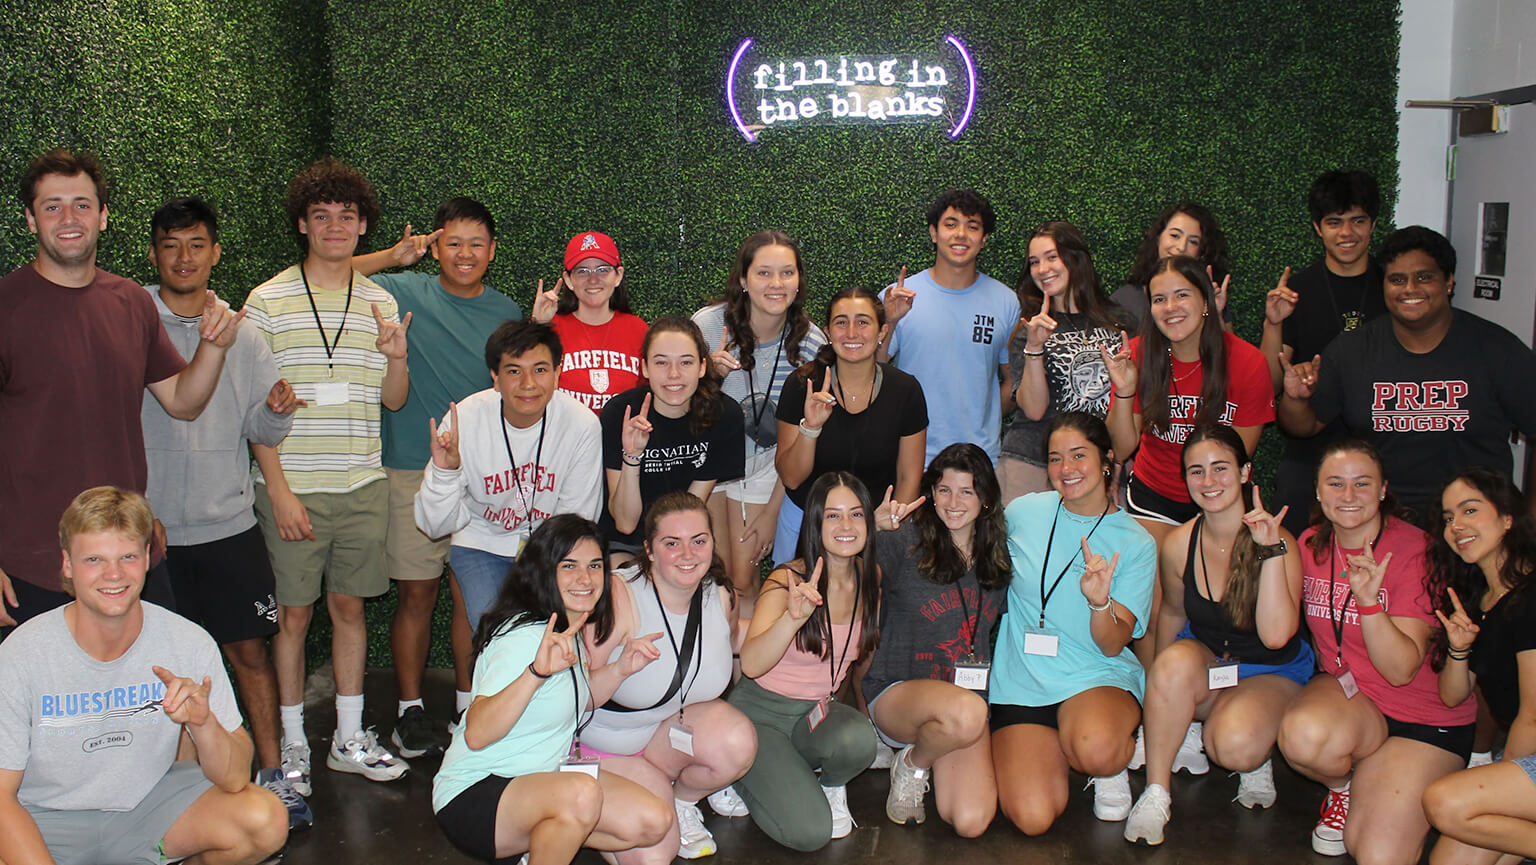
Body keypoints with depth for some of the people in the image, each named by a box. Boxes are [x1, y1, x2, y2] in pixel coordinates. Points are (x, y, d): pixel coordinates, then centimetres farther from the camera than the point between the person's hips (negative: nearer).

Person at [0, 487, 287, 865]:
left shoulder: (189, 645, -14)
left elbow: (235, 781, -12)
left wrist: (203, 723, -33)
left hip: (148, 801, 2)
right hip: (44, 821, -2)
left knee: (266, 821, -21)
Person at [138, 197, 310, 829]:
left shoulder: (241, 335, 7)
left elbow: (261, 432, 8)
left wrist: (276, 411, -15)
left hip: (227, 523, 2)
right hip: (145, 522, -2)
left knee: (249, 647, 5)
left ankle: (271, 773, 16)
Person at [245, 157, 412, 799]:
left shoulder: (380, 303, 9)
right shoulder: (268, 301, -2)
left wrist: (397, 359, -10)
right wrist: (279, 488, -11)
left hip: (363, 486, 3)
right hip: (293, 487, -3)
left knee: (350, 606, 11)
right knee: (294, 613, 4)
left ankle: (350, 738, 22)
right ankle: (292, 743, 18)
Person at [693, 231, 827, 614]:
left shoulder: (810, 343, -14)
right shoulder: (708, 323, -18)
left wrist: (773, 510, -4)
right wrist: (711, 374, -28)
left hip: (763, 465, 0)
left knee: (743, 581, -2)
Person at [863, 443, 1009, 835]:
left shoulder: (998, 557, 8)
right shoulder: (905, 543, -6)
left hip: (970, 695, 4)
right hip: (896, 692, -4)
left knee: (971, 823, -18)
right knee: (965, 712, -39)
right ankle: (913, 765, -3)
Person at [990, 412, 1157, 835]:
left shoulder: (1135, 542, -1)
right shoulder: (1021, 512, 2)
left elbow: (1112, 646, -8)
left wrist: (1099, 602, -27)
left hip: (1099, 677, -1)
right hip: (1022, 683, 1)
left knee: (1097, 750, -38)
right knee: (1033, 817, -19)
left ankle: (1111, 768, 2)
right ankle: (1060, 752, 16)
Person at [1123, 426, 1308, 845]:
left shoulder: (1277, 542, -19)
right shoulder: (1178, 544, -9)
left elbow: (1275, 636, -30)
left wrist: (1271, 550, -34)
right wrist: (1162, 687, 14)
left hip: (1271, 673, -3)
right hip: (1204, 662, 3)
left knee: (1236, 745, -35)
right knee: (1176, 660, -35)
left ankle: (1258, 756, 5)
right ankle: (1156, 791, -19)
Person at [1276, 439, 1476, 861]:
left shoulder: (1416, 551, -17)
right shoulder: (1311, 545, -3)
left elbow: (1402, 671, -22)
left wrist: (1369, 601, -37)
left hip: (1425, 716, -3)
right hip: (1343, 690, 3)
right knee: (1303, 734, -35)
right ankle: (1342, 788, 1)